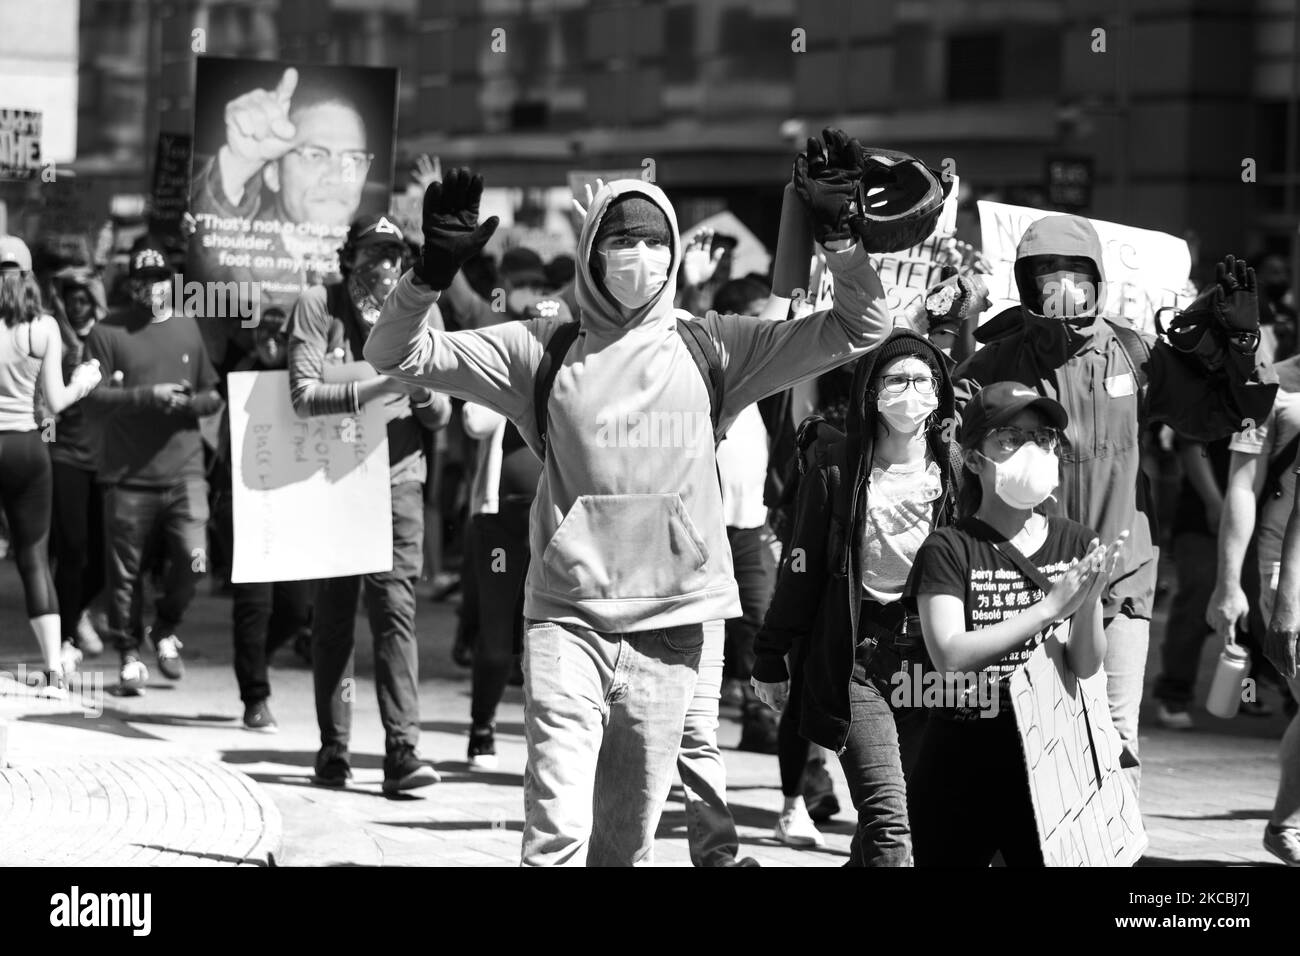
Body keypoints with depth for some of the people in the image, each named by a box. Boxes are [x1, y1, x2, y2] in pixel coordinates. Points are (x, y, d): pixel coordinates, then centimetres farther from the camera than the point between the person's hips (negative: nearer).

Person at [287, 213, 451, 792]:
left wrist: (425, 388, -17)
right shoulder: (317, 308, -3)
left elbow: (439, 417, 7)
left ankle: (403, 750, -14)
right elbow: (304, 396, -15)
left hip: (397, 479, 1)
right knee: (333, 618, 6)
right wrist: (379, 386, -24)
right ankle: (333, 750, 14)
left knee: (396, 613, -9)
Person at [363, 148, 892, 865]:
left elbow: (859, 328, 8)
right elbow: (397, 354, 0)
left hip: (670, 624, 2)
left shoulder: (711, 348, 7)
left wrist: (839, 237, -6)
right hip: (566, 618, -2)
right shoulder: (543, 349, 3)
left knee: (627, 838, 11)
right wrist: (432, 272, -17)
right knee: (555, 834, -14)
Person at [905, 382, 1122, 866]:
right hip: (962, 765, -2)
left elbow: (1086, 667, -2)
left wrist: (1088, 604, -22)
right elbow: (950, 655, -18)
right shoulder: (948, 549, -6)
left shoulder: (1076, 544, 3)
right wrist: (1051, 607, -23)